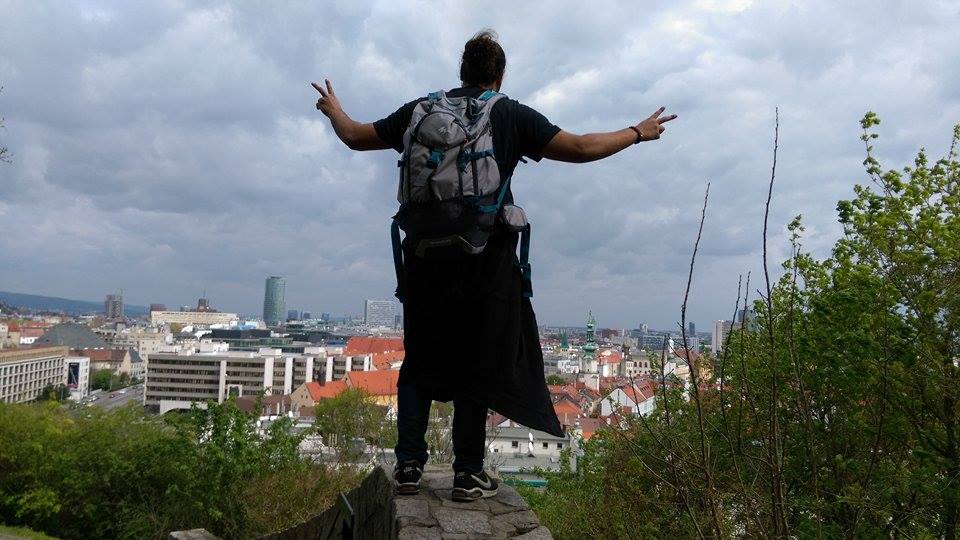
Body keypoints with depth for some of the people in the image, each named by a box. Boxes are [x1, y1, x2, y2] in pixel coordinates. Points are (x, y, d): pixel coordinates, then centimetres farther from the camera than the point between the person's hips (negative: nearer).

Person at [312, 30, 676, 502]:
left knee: (420, 361, 14)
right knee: (478, 364, 7)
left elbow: (356, 137, 15)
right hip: (487, 258, -2)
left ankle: (409, 464, 13)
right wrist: (638, 132, 12)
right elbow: (581, 148, -2)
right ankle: (468, 473, 10)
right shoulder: (513, 116, 1)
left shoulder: (421, 110, 8)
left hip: (425, 255, 3)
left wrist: (333, 111, 36)